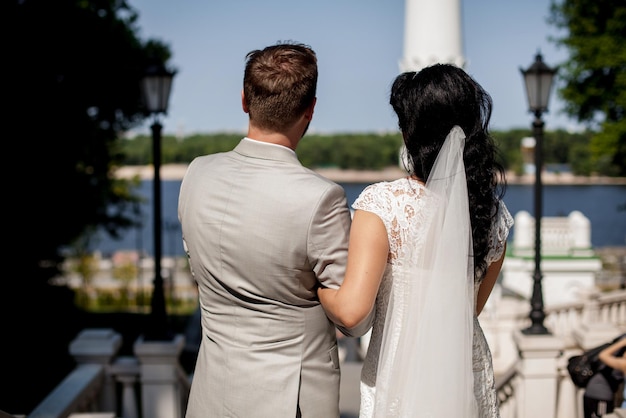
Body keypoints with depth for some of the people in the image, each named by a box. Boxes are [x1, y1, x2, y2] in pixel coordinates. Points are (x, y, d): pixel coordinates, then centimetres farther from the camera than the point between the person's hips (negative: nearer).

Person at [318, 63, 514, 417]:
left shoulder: (383, 203, -19)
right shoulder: (493, 212, -4)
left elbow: (351, 309, -24)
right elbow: (472, 309, 9)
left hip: (399, 380, -4)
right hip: (471, 382, 4)